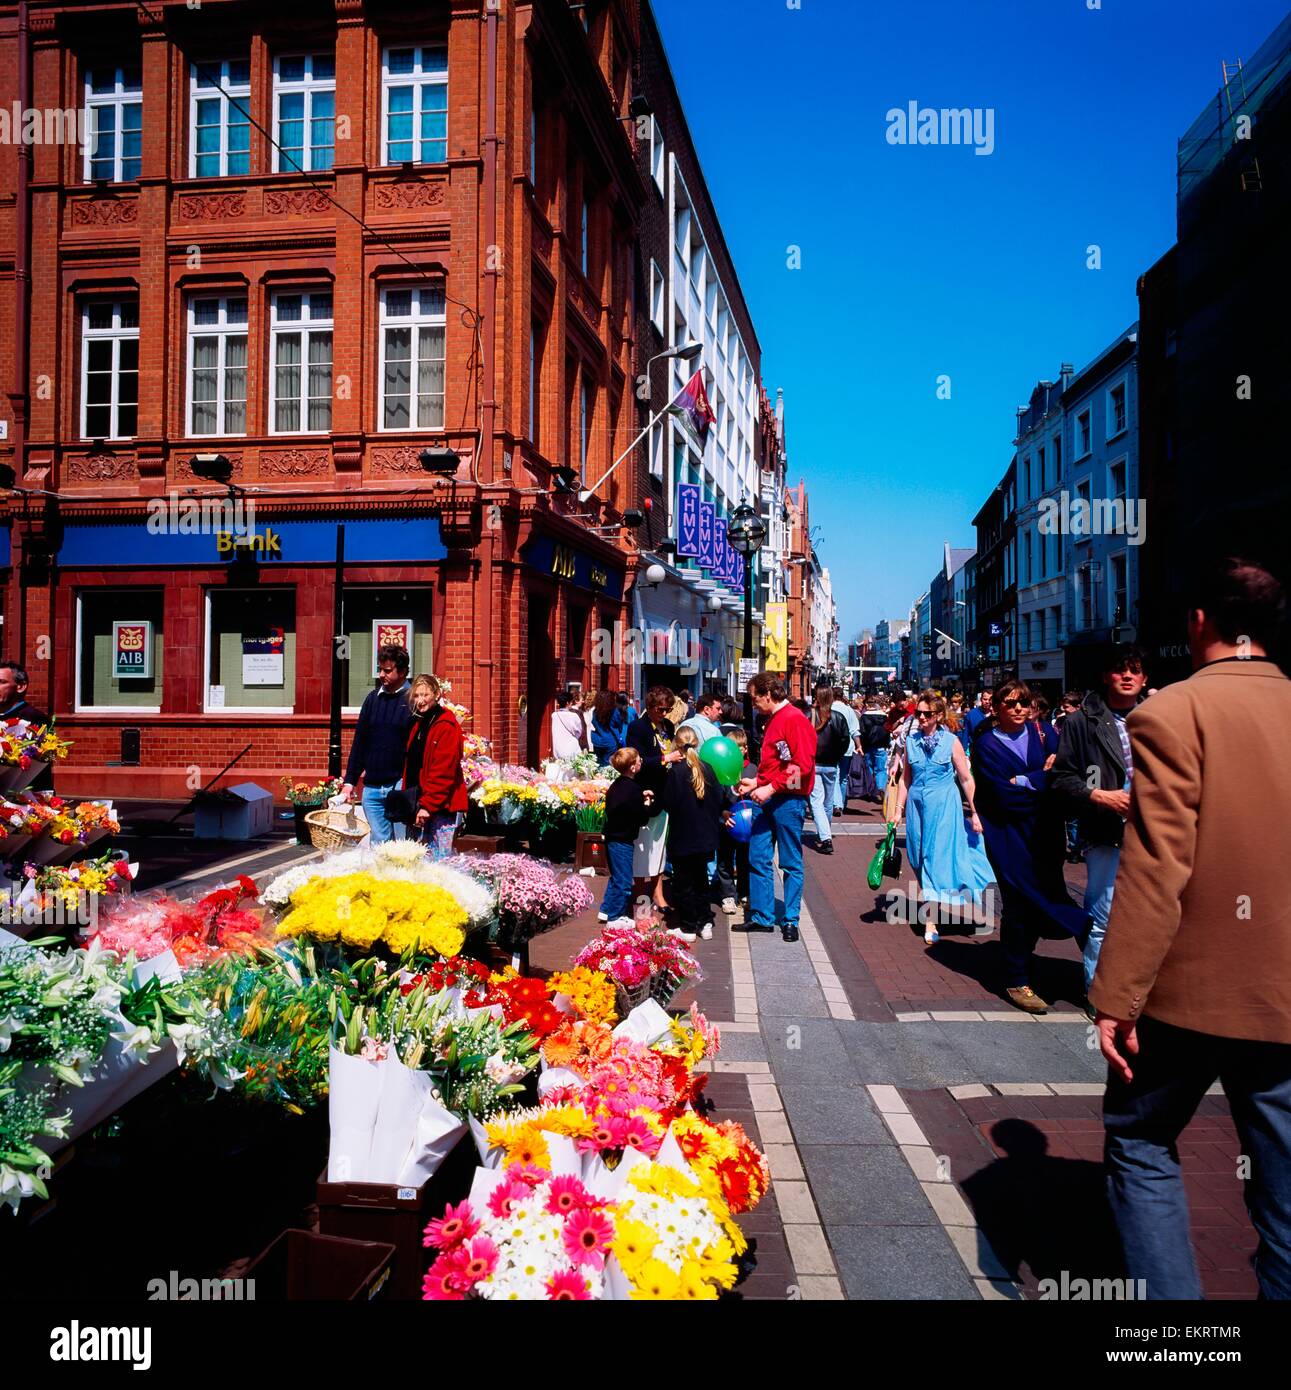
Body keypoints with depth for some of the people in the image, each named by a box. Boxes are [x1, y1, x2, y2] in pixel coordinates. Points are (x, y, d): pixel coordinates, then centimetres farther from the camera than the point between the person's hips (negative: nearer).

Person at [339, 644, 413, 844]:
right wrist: (349, 782, 11)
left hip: (400, 785, -5)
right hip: (372, 787, 5)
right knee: (378, 845, 8)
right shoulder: (372, 698, 11)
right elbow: (359, 743, 15)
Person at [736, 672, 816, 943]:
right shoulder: (773, 720, 16)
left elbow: (802, 764, -21)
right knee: (758, 858, 9)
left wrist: (770, 788, -20)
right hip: (766, 798, 9)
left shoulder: (795, 719, -13)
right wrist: (756, 782, 16)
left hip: (788, 800, -9)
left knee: (791, 863, 3)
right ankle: (762, 917, 18)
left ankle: (791, 920, 12)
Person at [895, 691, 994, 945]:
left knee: (937, 857, -5)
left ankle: (931, 921, -1)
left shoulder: (951, 741, -6)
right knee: (919, 860, 8)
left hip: (943, 805, -4)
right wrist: (899, 809, 9)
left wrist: (974, 813, -2)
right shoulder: (911, 741, 4)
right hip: (917, 803, 4)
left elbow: (967, 779, -3)